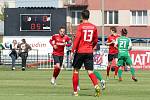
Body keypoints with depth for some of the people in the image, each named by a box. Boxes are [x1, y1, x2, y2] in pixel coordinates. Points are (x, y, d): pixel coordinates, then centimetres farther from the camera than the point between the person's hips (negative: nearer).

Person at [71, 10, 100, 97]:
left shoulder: (81, 26, -7)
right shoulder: (93, 27, 6)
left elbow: (77, 39, -12)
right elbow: (96, 40, 13)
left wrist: (73, 50, -7)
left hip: (80, 51, -3)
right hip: (89, 52, 3)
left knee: (76, 71, 10)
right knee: (90, 72, 1)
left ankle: (75, 91, 13)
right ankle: (97, 86, -24)